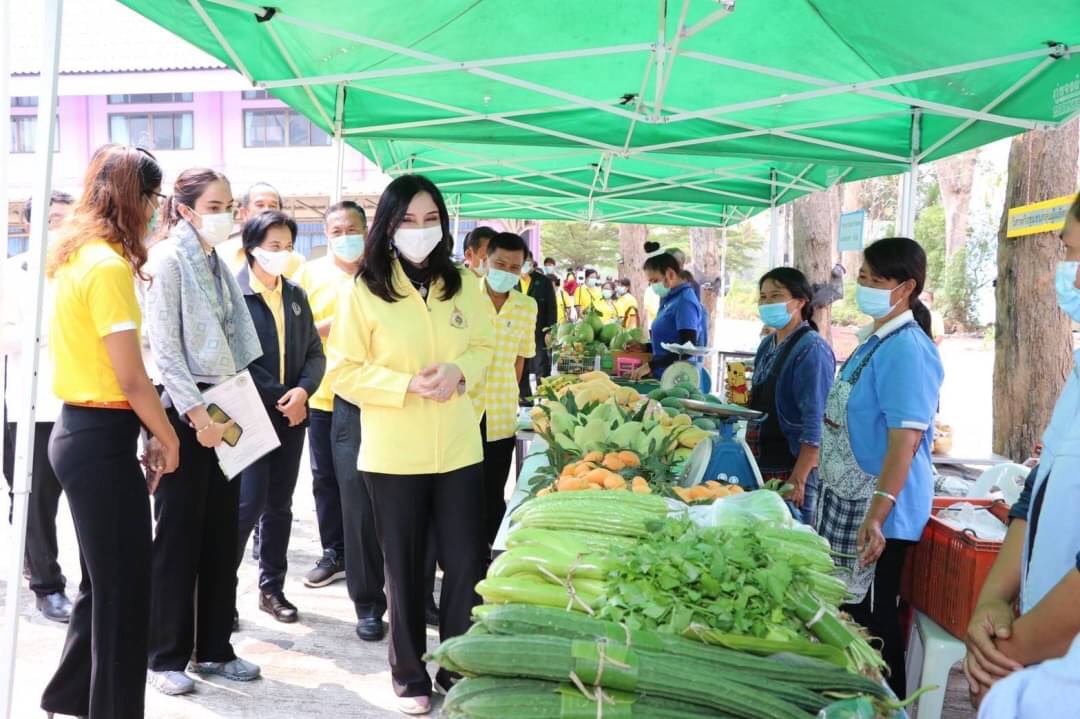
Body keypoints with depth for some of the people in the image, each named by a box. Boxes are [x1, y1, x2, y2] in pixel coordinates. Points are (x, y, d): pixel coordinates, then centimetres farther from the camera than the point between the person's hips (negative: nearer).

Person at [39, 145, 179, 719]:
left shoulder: (71, 258, 12)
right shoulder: (109, 265, -17)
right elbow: (131, 378, -19)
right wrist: (167, 440, -5)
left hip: (75, 430, 10)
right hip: (102, 439, -10)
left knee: (101, 583, 21)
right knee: (124, 591, 3)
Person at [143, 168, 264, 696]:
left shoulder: (218, 264, 14)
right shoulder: (168, 260, -8)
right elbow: (164, 351, -15)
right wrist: (198, 415, -19)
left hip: (223, 410, 7)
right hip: (185, 413, -7)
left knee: (221, 534, 10)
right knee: (178, 537, 1)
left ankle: (213, 649, 22)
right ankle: (167, 657, 15)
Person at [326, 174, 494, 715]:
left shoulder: (464, 285, 3)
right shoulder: (364, 290, -6)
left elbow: (485, 347, 12)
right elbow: (343, 371, -6)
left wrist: (459, 372, -10)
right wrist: (407, 385, -18)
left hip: (459, 449, 3)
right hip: (393, 455, -2)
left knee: (467, 565, 6)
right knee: (404, 570, 10)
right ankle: (410, 675, 28)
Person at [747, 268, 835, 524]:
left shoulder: (812, 349, -13)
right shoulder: (767, 345, 11)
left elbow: (816, 424, -19)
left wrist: (798, 480, -22)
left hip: (792, 470, -8)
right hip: (762, 466, 8)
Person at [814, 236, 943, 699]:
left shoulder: (906, 350, -19)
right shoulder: (874, 341, 11)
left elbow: (905, 439, -26)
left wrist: (877, 514, -32)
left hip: (875, 512, -10)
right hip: (847, 501, 10)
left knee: (870, 617, 2)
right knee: (846, 610, 18)